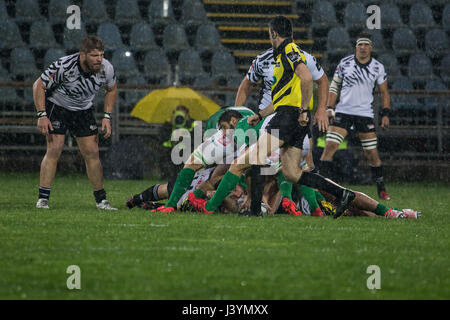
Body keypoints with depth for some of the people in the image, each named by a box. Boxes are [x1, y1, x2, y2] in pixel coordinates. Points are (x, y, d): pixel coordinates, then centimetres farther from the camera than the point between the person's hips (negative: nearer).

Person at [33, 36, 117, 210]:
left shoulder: (106, 69, -19)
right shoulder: (64, 66, -32)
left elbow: (111, 89, 4)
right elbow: (39, 85, -19)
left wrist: (107, 117, -3)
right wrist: (42, 115, -23)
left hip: (84, 109, 4)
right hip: (56, 105, -4)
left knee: (92, 153, -2)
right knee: (54, 149, -15)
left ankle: (101, 200, 9)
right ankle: (43, 199, -10)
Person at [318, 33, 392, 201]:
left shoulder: (378, 67, 3)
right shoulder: (345, 63, 1)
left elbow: (384, 92, 12)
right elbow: (334, 86, 9)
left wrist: (386, 114, 3)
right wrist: (329, 108, 0)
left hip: (365, 114, 1)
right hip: (343, 111, -1)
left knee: (372, 154, 0)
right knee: (330, 146, -15)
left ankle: (381, 190, 15)